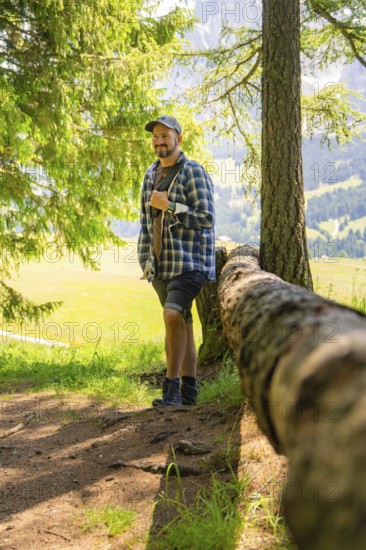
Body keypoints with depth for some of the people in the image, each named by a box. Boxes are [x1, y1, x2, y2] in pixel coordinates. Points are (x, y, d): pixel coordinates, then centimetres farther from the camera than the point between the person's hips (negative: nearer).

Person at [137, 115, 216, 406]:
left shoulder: (194, 172, -7)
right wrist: (145, 261, 17)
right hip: (161, 266, 7)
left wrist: (168, 205, -16)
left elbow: (206, 219, -15)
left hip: (190, 262, -7)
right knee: (182, 323, 11)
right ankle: (189, 390, 16)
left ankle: (172, 389, -19)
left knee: (173, 315, -24)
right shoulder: (151, 175, 15)